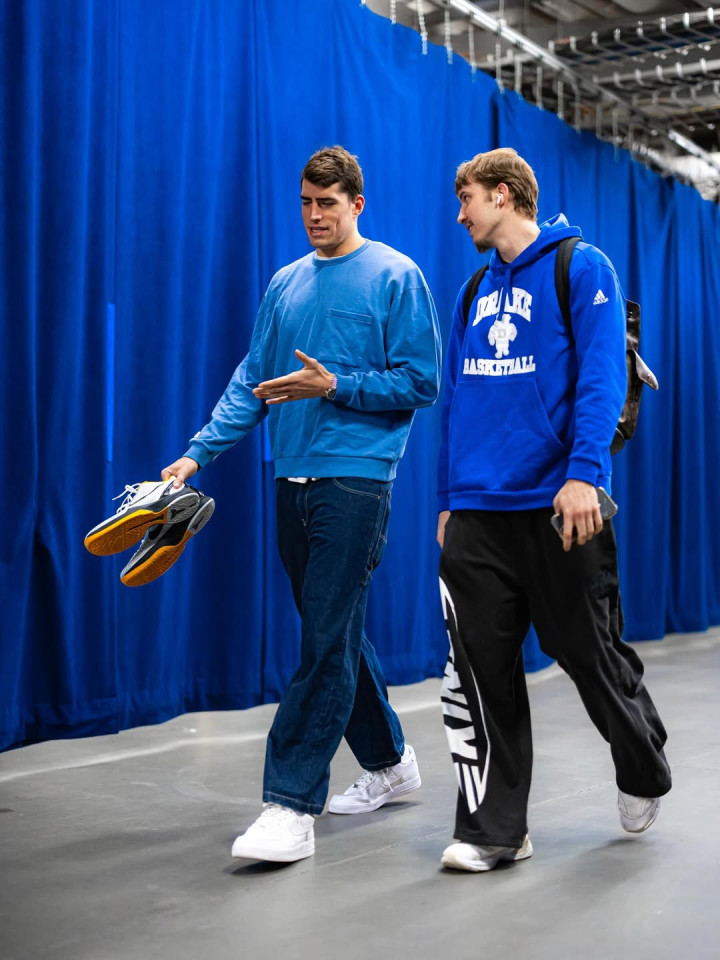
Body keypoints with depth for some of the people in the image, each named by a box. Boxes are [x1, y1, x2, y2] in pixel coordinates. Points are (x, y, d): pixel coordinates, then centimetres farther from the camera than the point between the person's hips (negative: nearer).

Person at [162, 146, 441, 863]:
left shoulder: (395, 277, -2)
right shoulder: (285, 284, 15)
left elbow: (420, 382, -5)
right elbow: (251, 380, 13)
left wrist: (334, 386, -15)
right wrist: (198, 453, 2)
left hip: (356, 479, -6)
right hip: (293, 480, 7)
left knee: (326, 640, -9)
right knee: (335, 634, 14)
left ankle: (292, 804, -8)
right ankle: (388, 763, 31)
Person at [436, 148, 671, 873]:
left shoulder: (581, 268, -3)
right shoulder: (476, 290, 16)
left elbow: (602, 376, -13)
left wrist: (584, 472, -24)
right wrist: (447, 499, 17)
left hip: (557, 504, -5)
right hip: (477, 513, 5)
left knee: (589, 652, 7)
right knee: (480, 668, 1)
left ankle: (644, 773, 35)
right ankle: (493, 828, 10)